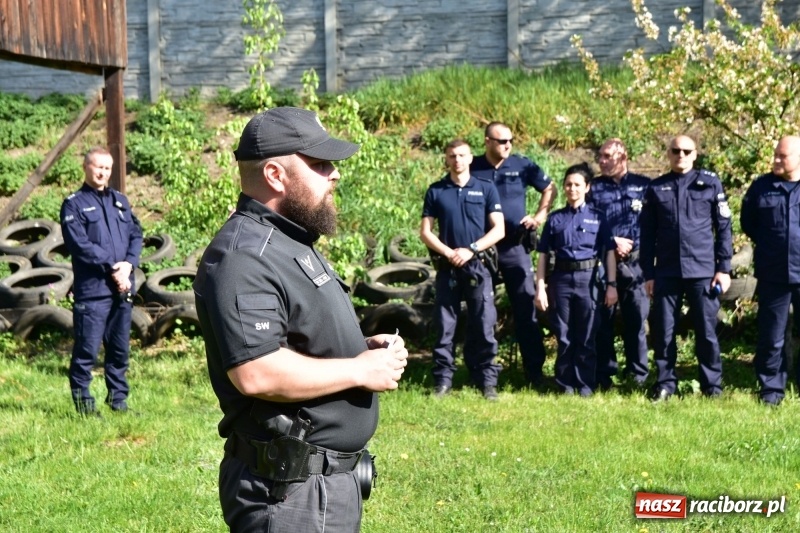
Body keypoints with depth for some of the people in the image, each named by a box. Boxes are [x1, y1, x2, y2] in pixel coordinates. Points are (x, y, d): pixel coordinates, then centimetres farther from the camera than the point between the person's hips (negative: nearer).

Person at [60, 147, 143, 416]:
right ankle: (83, 401, 3)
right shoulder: (74, 204, 0)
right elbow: (80, 245, -11)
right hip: (92, 290, -6)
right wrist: (111, 266, -15)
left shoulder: (120, 201, 18)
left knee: (120, 348, 11)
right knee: (87, 349, -5)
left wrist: (128, 264, -6)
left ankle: (118, 399, 20)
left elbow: (136, 235, 12)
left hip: (122, 287, 6)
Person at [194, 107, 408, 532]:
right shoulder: (245, 257, -20)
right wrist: (359, 370, -20)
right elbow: (256, 373, -31)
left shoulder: (291, 242, 15)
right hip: (289, 491, -11)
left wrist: (362, 349, 8)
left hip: (332, 479, 11)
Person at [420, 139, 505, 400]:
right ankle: (443, 379, 9)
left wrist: (471, 249, -11)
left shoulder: (486, 189, 5)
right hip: (446, 267, 1)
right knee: (444, 326, 3)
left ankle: (487, 381, 4)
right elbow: (425, 232, 5)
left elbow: (498, 229, 0)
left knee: (483, 326, -1)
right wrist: (449, 253, -9)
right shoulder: (435, 191, 7)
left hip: (478, 266, -1)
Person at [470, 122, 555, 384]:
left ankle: (534, 370, 5)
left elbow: (549, 189, 14)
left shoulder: (522, 165, 2)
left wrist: (539, 216, 4)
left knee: (525, 306, 0)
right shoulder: (472, 168, 0)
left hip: (515, 246, 0)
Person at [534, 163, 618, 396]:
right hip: (561, 279, 1)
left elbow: (609, 252, 4)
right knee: (564, 337, 6)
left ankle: (586, 384, 10)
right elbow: (544, 254, 7)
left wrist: (611, 285, -4)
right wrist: (540, 288, 0)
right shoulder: (555, 218, 8)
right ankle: (566, 384, 14)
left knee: (586, 338, 2)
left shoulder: (597, 217, 6)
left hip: (588, 279, -1)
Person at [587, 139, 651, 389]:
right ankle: (604, 375, 10)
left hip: (635, 262, -1)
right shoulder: (594, 187, 8)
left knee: (636, 320, 2)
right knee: (603, 319, 2)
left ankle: (638, 374, 11)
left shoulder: (643, 185, 6)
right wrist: (612, 242, -7)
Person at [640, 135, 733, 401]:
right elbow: (647, 234, 10)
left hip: (703, 271, -2)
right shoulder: (656, 188, 8)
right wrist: (648, 274, 6)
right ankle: (665, 383, 15)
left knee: (706, 331, 2)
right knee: (663, 332, 4)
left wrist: (724, 268, -2)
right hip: (667, 272, 2)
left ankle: (712, 386, 12)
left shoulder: (710, 183, 4)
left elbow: (723, 227, 4)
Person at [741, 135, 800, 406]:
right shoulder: (761, 187, 4)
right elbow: (748, 221, 15)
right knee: (771, 337, 6)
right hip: (772, 275, 1)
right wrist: (768, 245, 9)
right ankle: (771, 388, 16)